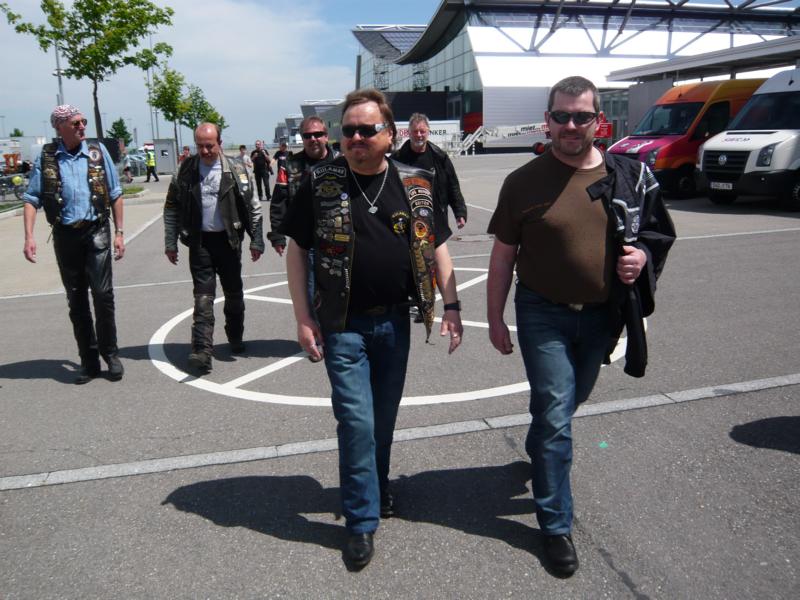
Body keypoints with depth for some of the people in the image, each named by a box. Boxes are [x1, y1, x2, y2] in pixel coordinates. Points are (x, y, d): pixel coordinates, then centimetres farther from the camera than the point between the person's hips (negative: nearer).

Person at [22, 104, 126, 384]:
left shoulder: (97, 151, 2)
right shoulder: (46, 157, 2)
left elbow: (115, 195, 5)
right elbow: (31, 199, 1)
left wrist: (119, 232, 1)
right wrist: (29, 237, -10)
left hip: (96, 231, -1)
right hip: (65, 235, 2)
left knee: (102, 294, -7)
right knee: (76, 301, 7)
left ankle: (110, 353, 10)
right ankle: (89, 361, 17)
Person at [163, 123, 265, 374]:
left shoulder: (235, 169, -2)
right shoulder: (186, 170, 1)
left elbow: (252, 206, 1)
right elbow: (171, 208, 6)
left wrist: (256, 240, -2)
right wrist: (170, 243, 2)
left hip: (228, 240, 0)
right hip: (200, 242, 0)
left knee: (234, 294, 13)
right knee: (203, 298, -4)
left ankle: (235, 339, 32)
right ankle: (202, 351, -3)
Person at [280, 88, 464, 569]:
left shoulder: (415, 183, 2)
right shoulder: (320, 182, -5)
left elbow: (436, 244, 8)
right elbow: (298, 249, -2)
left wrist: (451, 304, 1)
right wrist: (304, 319, -7)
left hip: (395, 321, 3)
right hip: (342, 325, -2)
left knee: (385, 417, 16)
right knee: (356, 421, -1)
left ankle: (377, 487, 41)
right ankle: (363, 520, 16)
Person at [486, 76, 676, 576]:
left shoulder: (630, 176, 0)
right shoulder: (525, 182, -7)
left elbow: (660, 233, 11)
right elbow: (503, 255, -3)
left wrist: (643, 256, -12)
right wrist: (495, 318, -3)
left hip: (602, 315, 4)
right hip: (544, 314, -3)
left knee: (569, 403, 22)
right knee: (556, 416, -3)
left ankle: (539, 452, 54)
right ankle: (557, 525, 12)